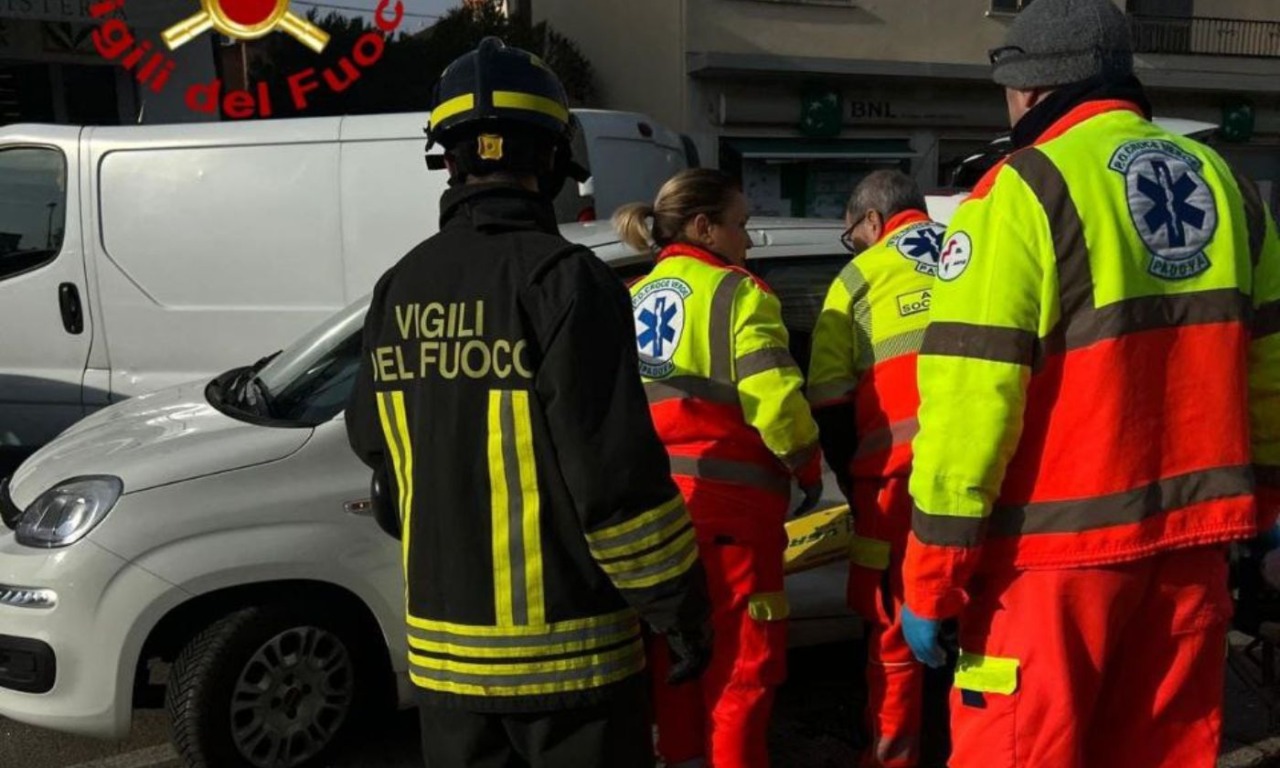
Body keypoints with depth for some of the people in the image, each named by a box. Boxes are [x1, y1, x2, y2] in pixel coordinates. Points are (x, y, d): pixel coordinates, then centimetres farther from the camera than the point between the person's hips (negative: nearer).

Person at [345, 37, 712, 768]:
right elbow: (617, 470, -19)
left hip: (445, 648, 6)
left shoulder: (399, 289, 3)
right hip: (567, 647, -5)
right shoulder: (563, 278, -16)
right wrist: (680, 606, -9)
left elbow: (371, 439, 16)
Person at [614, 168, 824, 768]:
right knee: (741, 662, 2)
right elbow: (775, 401, -15)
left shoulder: (632, 301, 15)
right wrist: (807, 467, 0)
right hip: (726, 499, -7)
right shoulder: (737, 293, -6)